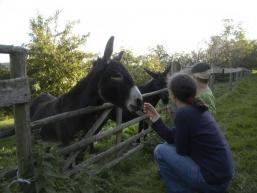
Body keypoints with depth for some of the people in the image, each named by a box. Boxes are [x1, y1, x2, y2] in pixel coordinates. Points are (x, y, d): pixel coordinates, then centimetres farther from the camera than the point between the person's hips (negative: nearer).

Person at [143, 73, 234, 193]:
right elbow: (172, 138, 8)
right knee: (169, 146, 18)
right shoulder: (197, 109, 6)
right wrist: (155, 117, 11)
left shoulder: (183, 113, -21)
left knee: (160, 151, -2)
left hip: (212, 181, -8)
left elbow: (181, 150, -12)